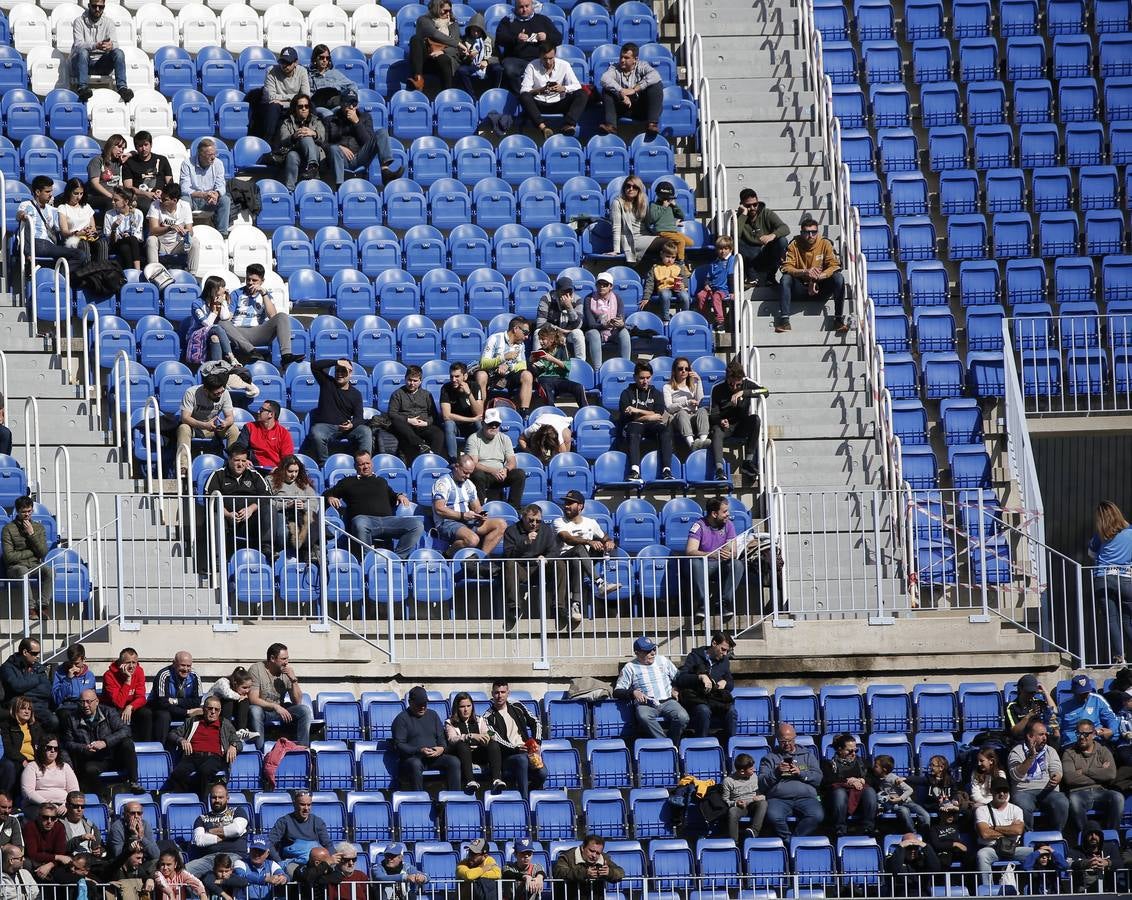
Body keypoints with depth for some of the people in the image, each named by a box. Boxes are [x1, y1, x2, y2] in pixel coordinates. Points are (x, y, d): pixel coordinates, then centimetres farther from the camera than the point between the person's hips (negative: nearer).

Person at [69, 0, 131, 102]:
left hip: (101, 63, 2)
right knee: (83, 52, -35)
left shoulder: (108, 23, 9)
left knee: (118, 52, -23)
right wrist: (95, 46, -34)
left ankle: (122, 87, -36)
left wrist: (111, 46, -31)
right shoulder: (79, 21, 1)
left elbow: (115, 44, -5)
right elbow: (78, 45, -14)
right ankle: (82, 87, -48)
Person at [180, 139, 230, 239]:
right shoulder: (187, 164, -12)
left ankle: (222, 233, -24)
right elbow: (184, 190, -19)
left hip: (209, 202, 3)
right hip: (193, 200, -3)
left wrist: (216, 194, -32)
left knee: (225, 200, -25)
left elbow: (221, 187, -6)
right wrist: (203, 195, -36)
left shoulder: (218, 164, -1)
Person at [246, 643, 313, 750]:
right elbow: (253, 699, -20)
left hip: (280, 710, 4)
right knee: (255, 710, -38)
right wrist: (275, 706, -29)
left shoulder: (287, 671, 0)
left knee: (305, 709, -19)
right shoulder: (256, 669, -12)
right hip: (262, 710, -4)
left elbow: (297, 702, -4)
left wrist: (293, 679, -16)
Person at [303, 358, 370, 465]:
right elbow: (314, 366, -3)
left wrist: (351, 425, -24)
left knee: (366, 431, -25)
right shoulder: (327, 383, 9)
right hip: (324, 426, -1)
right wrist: (337, 362, -10)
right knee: (316, 435, -36)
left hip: (345, 428, 1)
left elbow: (359, 417, 1)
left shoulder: (355, 394, 9)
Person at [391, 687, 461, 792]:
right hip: (411, 758, -5)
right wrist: (419, 751, -19)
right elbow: (398, 745, -5)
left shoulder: (432, 715, 21)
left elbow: (441, 737, 20)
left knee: (454, 761, -23)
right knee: (415, 765, -40)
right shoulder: (402, 719, 4)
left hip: (434, 758, 5)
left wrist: (442, 748, -6)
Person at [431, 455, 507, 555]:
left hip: (468, 522, 8)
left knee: (501, 525, -8)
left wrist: (480, 515, -1)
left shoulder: (469, 484, 20)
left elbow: (477, 508, 24)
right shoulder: (443, 482, -5)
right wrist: (462, 515, -20)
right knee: (473, 539, -37)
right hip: (447, 523, -8)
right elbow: (439, 509, -15)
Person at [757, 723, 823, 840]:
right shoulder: (770, 757, 18)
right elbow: (762, 782, 8)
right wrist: (776, 772, -8)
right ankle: (788, 841, -14)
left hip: (805, 797, 1)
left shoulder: (807, 754, 21)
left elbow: (818, 777, 10)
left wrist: (800, 773, -5)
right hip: (778, 798, -1)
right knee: (773, 816, -35)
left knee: (816, 816, -32)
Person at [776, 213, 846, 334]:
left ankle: (839, 319, -25)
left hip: (821, 288, 0)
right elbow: (786, 267, -14)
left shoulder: (825, 244, -5)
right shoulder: (794, 245, -5)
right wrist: (805, 272, -32)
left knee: (838, 278, -27)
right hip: (800, 288, 0)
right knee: (786, 278, -28)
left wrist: (818, 277, -29)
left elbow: (834, 266, -12)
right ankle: (784, 320, -32)